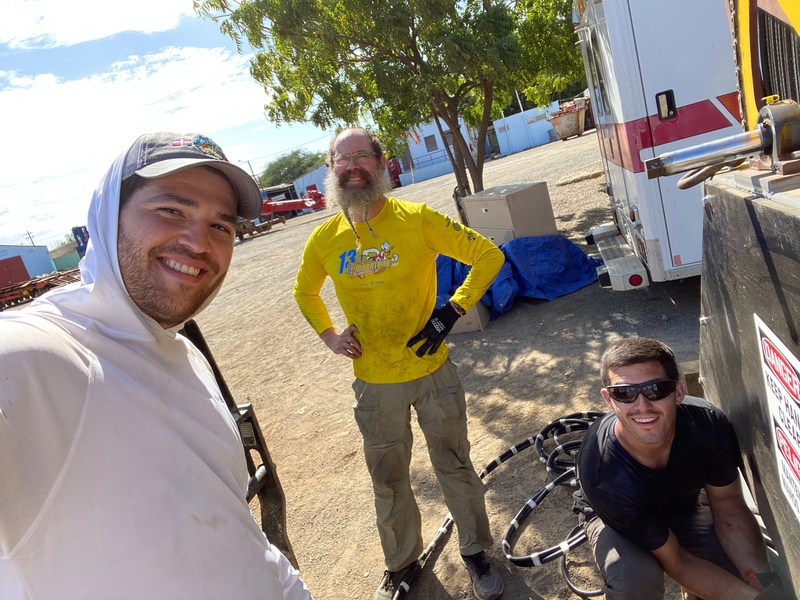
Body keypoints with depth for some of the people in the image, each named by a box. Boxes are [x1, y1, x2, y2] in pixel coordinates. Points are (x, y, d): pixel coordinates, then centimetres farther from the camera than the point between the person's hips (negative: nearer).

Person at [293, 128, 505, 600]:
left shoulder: (416, 219, -12)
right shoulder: (325, 239, -3)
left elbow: (489, 256, -7)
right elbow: (305, 292, 17)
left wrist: (452, 311, -14)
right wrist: (328, 335, 3)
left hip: (432, 371, -2)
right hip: (375, 383, 2)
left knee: (454, 465, 15)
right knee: (388, 480, 18)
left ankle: (476, 551, 40)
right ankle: (402, 562, 43)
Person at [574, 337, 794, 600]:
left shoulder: (709, 425, -30)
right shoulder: (603, 477, -39)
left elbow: (729, 509, -13)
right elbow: (676, 562, -26)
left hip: (684, 501, 4)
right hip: (610, 516, -4)